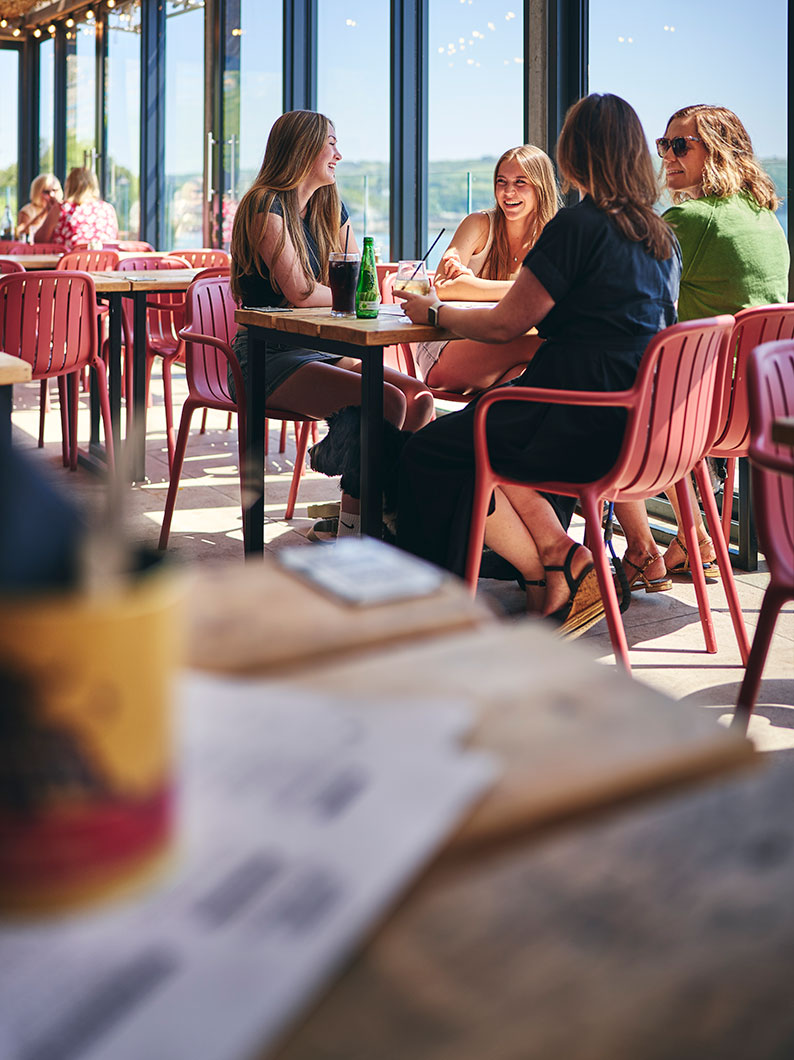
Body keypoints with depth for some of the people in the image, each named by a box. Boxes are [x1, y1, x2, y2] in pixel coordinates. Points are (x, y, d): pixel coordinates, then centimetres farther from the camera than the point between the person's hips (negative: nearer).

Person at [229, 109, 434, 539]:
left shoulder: (329, 208, 17)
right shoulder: (266, 205, -10)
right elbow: (300, 292, -19)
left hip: (320, 350, 8)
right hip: (267, 356, -8)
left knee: (418, 396, -13)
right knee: (387, 402, -26)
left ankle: (352, 515, -5)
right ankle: (350, 526, -12)